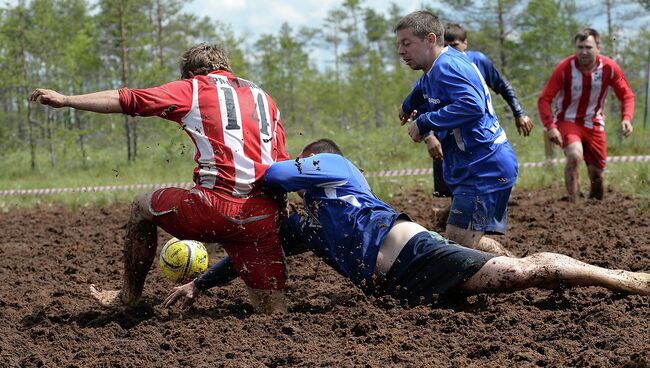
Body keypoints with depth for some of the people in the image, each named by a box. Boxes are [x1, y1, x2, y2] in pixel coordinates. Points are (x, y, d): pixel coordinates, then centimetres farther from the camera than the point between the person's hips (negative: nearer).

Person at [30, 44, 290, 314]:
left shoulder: (194, 88, 10)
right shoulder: (263, 97, 23)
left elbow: (126, 100, 10)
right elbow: (284, 164, 19)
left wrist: (65, 100, 18)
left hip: (217, 208, -4)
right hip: (264, 218, 4)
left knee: (142, 207, 27)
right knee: (274, 315, 12)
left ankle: (128, 296, 36)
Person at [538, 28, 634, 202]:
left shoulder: (609, 67, -12)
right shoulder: (564, 68, -19)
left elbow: (627, 95, -1)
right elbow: (544, 99, -15)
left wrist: (627, 118, -19)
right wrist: (550, 127, -27)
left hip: (594, 124, 3)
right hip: (567, 121, -3)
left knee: (596, 173, 8)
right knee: (575, 156, -31)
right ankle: (574, 204, -25)